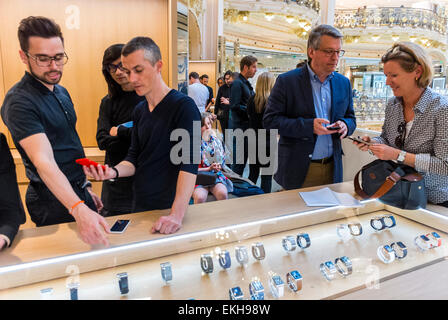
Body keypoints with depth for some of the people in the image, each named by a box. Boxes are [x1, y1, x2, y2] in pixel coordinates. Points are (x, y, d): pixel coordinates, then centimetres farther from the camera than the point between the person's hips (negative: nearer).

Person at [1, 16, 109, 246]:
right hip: (54, 203, -8)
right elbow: (44, 162, -32)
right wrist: (79, 210, -44)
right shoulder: (19, 101, -21)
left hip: (78, 192, 8)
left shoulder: (62, 92, 7)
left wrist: (86, 188, 15)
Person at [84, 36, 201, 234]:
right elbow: (134, 158, 12)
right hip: (139, 207, 7)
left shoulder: (184, 106, -16)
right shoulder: (139, 110, 8)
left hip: (169, 208, -6)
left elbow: (189, 163, -24)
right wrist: (114, 172, -9)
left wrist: (176, 215, -31)